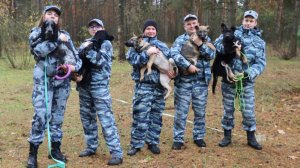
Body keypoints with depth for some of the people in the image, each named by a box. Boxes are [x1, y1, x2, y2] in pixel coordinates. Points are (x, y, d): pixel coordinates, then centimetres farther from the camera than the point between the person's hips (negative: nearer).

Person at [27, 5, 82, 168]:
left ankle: (55, 149, 21)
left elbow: (75, 55, 6)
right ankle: (33, 152, 1)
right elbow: (39, 50, -14)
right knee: (41, 115, -10)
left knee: (58, 115, 9)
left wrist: (75, 67, -13)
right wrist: (57, 40, -16)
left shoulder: (65, 35, 12)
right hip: (43, 81, -3)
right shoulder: (36, 33, 6)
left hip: (62, 81, 3)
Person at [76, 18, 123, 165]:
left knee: (105, 118, -11)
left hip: (99, 85, -6)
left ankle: (116, 152, -9)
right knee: (86, 117, 12)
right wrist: (84, 49, -14)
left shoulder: (106, 43, 0)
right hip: (84, 85, 6)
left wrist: (88, 50, -19)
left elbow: (101, 61, -15)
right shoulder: (85, 43, 17)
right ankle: (91, 147, 26)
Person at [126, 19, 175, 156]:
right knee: (140, 115, -4)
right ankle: (136, 144, 7)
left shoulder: (163, 46, 12)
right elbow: (132, 60, -13)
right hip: (143, 85, -4)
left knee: (156, 115, 9)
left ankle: (153, 142, 21)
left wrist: (173, 71, -8)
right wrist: (147, 53, -24)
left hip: (159, 85, 4)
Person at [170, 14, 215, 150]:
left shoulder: (205, 39, 9)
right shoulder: (180, 40, 2)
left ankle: (199, 137, 25)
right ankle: (178, 139, 13)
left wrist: (199, 43, -16)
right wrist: (188, 65, -25)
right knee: (181, 112, 2)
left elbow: (211, 55, -5)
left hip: (201, 81, 2)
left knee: (200, 111, 11)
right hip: (183, 81, -2)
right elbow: (174, 54, -16)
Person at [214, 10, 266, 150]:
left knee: (248, 110, 5)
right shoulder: (233, 33, 2)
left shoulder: (260, 42, 4)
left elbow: (261, 63, -3)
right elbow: (217, 43, -6)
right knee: (228, 108, 10)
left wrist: (250, 73, -22)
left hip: (247, 81, 1)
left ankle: (251, 138, 22)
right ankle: (227, 136, 24)